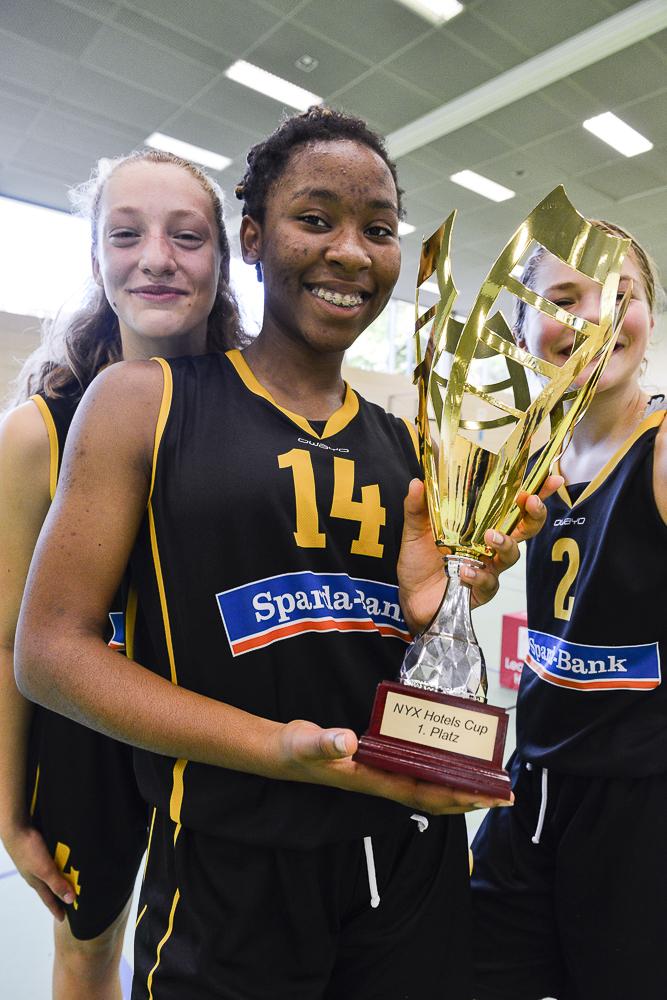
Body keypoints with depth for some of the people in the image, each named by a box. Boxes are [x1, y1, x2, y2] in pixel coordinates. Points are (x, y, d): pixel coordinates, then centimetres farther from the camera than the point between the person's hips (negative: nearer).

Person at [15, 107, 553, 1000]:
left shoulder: (408, 448, 6)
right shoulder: (145, 401, -6)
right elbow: (49, 651, -10)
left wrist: (434, 608, -10)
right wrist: (281, 747, -21)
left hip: (412, 855, 5)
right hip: (232, 874, -3)